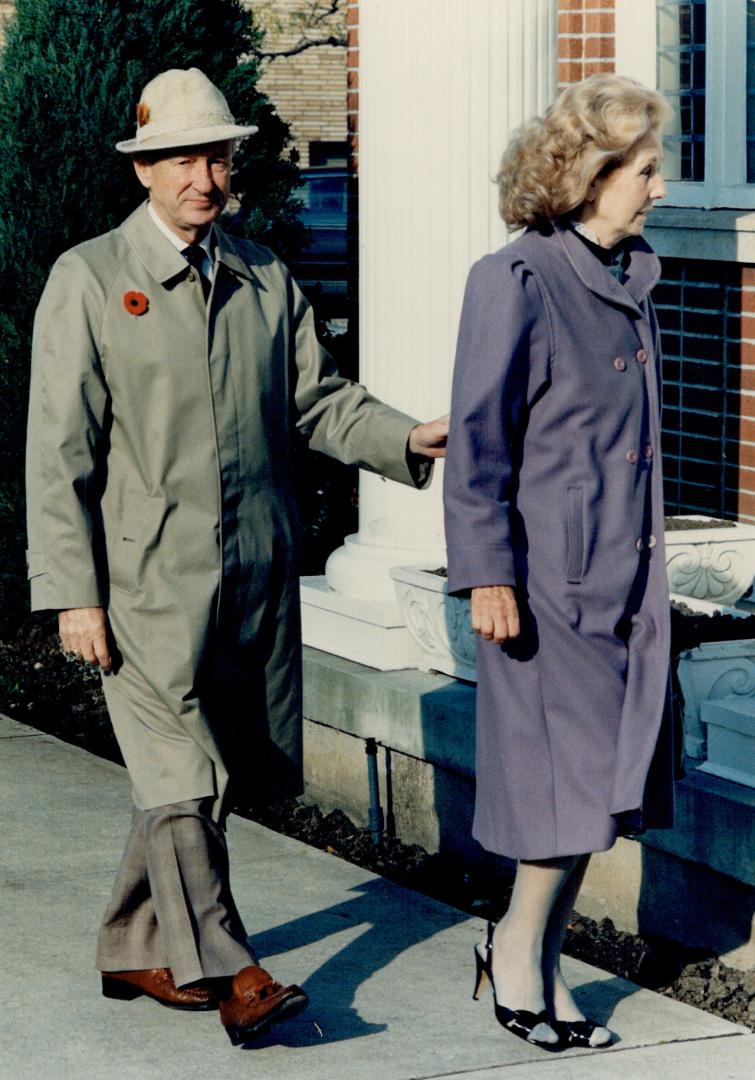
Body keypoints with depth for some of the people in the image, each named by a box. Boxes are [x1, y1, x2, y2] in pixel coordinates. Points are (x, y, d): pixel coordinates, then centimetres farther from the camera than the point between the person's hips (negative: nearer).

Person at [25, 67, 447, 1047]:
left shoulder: (265, 279, 12)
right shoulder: (88, 280, -2)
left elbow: (318, 398, 16)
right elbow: (59, 450, -5)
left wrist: (407, 438, -4)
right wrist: (73, 593, -10)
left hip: (255, 578, 5)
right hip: (145, 580, -5)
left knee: (205, 774, 9)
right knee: (182, 777, -11)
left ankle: (137, 951, 23)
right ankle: (223, 971, -7)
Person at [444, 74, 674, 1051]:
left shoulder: (629, 277, 11)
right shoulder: (516, 281, -12)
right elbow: (477, 438, -13)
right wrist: (487, 573, -15)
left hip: (625, 569, 8)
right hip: (548, 572, -8)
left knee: (606, 778, 9)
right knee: (570, 772, -4)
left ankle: (535, 961, 19)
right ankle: (519, 946, 15)